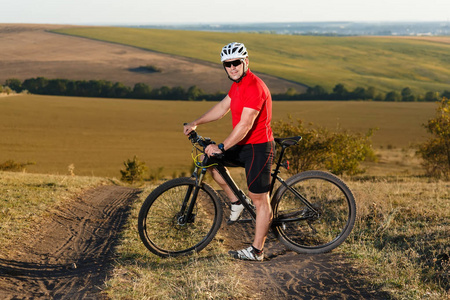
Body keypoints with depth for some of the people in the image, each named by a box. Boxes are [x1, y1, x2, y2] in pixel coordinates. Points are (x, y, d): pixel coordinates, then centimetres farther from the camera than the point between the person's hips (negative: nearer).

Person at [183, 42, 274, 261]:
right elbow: (222, 107, 21)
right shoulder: (238, 84, 9)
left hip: (258, 148, -10)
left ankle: (257, 251, 6)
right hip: (243, 146, 10)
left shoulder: (254, 87, -23)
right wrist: (195, 123, 18)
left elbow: (245, 125, -28)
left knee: (260, 200, -2)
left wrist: (221, 147, -27)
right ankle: (235, 202, 17)